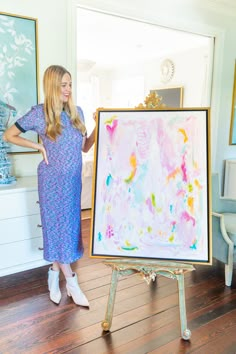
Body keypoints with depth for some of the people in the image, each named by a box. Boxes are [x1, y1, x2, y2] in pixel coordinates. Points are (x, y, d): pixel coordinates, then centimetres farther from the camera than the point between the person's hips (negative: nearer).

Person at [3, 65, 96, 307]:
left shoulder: (76, 112, 6)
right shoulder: (39, 113, -8)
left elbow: (85, 147, 10)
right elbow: (8, 135, -1)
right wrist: (39, 146, -8)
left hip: (74, 179, 5)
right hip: (53, 180, -5)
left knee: (70, 226, 11)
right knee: (58, 226, 1)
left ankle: (54, 273, 31)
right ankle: (71, 283, 13)